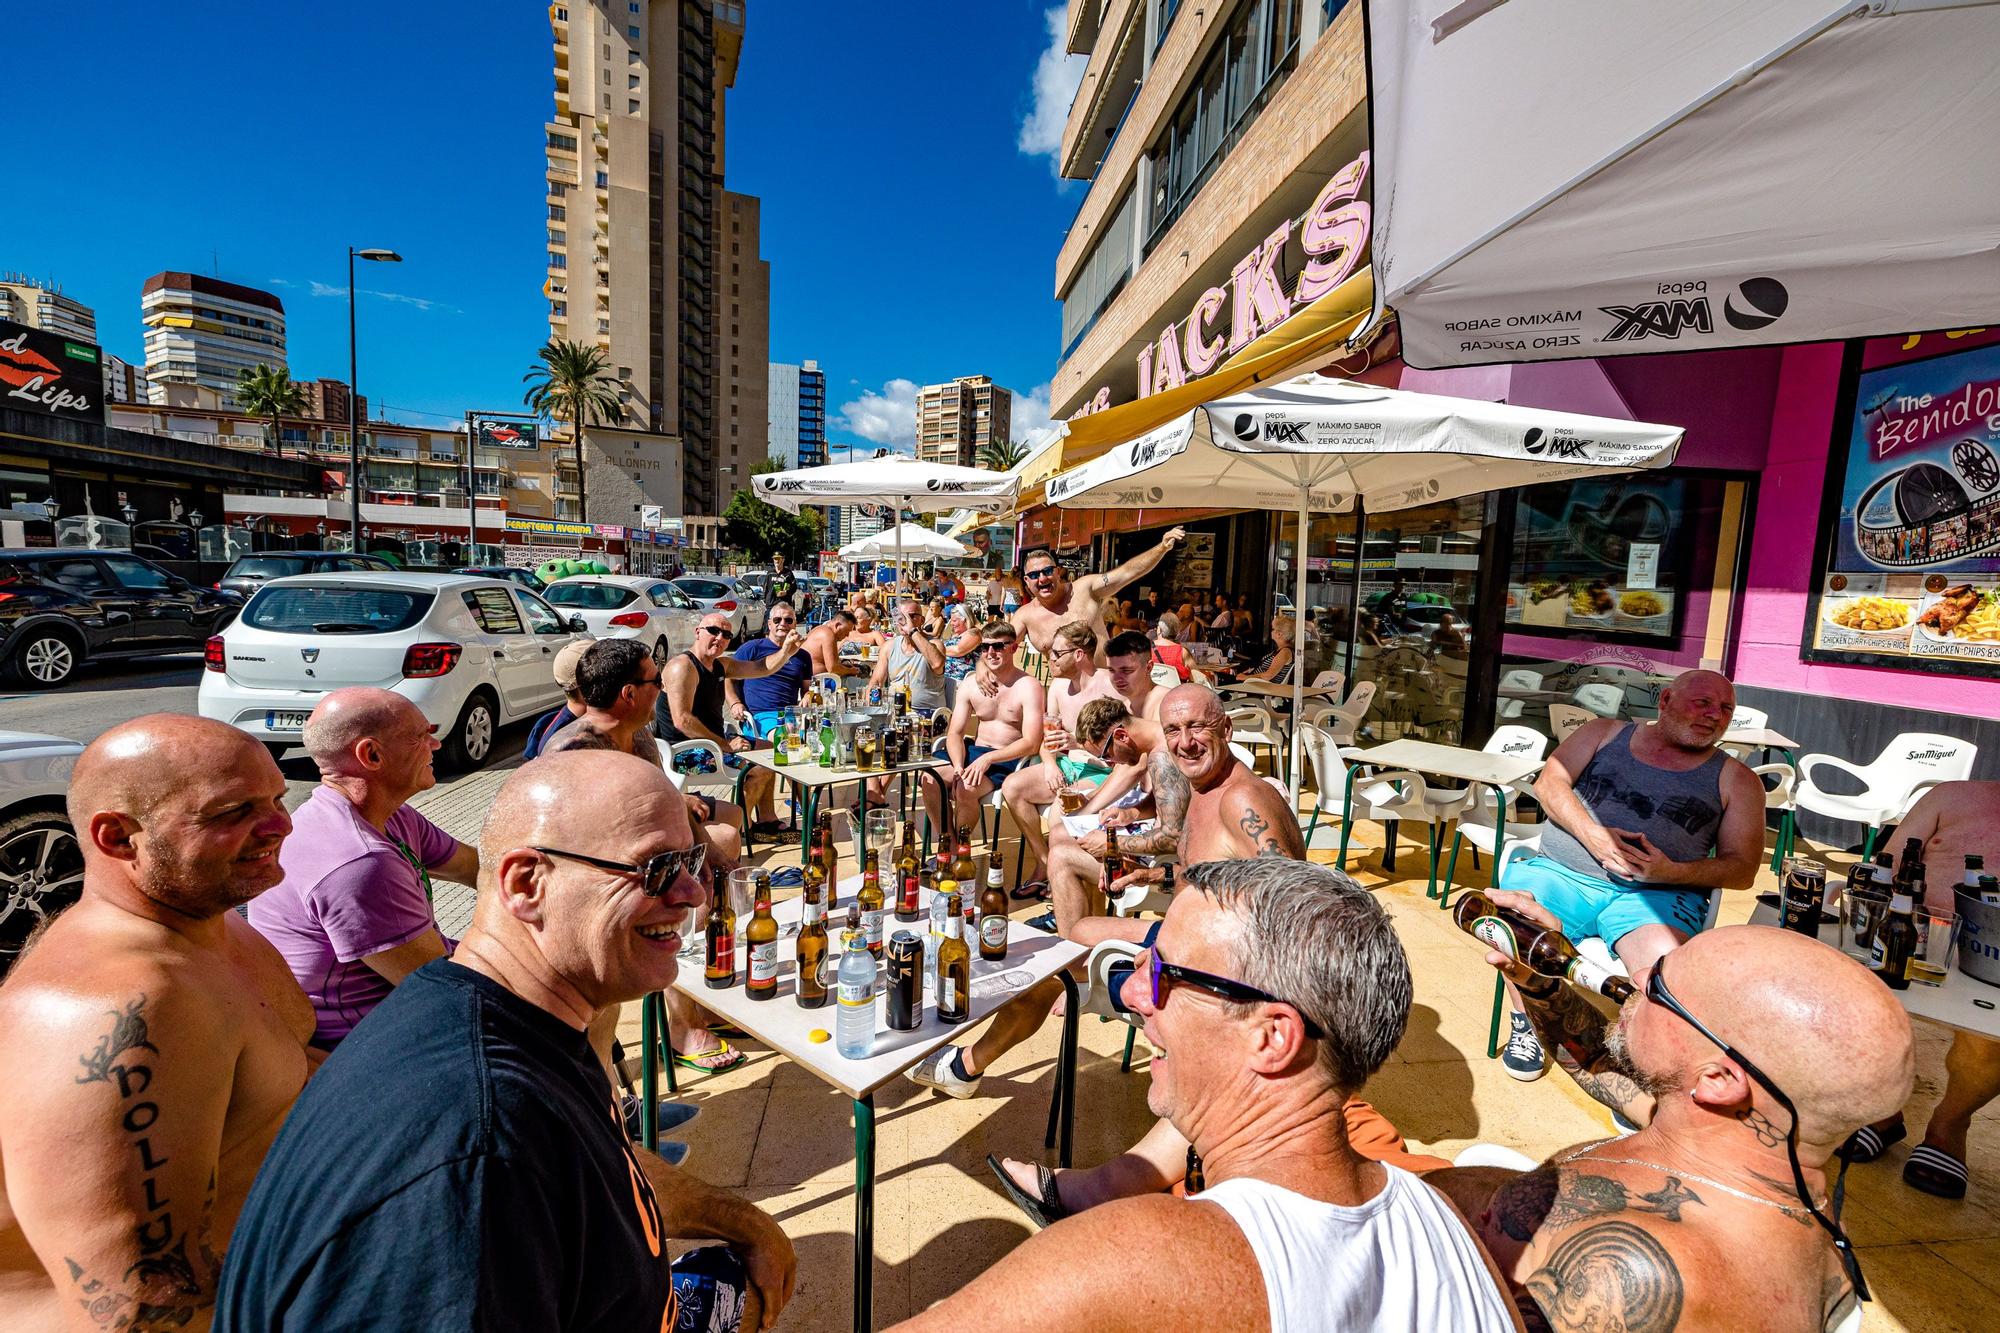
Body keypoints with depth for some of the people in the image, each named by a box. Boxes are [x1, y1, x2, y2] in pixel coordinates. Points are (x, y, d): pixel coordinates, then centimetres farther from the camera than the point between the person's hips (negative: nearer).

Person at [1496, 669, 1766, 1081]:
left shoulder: (1736, 780, 15)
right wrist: (1592, 835, -12)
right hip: (1561, 874, 0)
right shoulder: (1605, 732, 16)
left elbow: (1742, 869, 9)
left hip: (1657, 895, 0)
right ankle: (1526, 1022, -1)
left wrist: (1672, 871, -12)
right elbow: (1549, 781, 5)